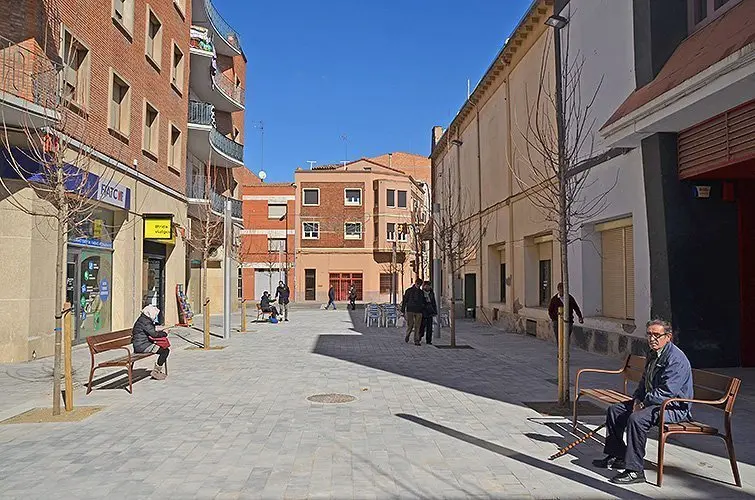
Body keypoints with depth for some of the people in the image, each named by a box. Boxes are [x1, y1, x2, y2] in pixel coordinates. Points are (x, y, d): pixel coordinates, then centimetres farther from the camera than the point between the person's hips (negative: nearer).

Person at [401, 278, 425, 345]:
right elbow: (404, 301, 3)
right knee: (410, 325, -4)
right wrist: (403, 311, -1)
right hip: (410, 310, -2)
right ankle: (407, 336, 24)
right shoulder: (409, 291, 3)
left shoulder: (421, 292, 12)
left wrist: (423, 311, 12)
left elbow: (423, 303, 19)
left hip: (419, 311, 3)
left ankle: (416, 341, 0)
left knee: (417, 327, -2)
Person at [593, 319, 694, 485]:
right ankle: (616, 456, 16)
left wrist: (643, 404, -18)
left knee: (636, 419, -33)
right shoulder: (653, 355, 10)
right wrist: (637, 399, 2)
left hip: (675, 407, -10)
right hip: (651, 401, 10)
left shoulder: (676, 359, -21)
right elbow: (644, 382, 19)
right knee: (614, 410, 7)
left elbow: (666, 392, -27)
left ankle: (635, 471, -24)